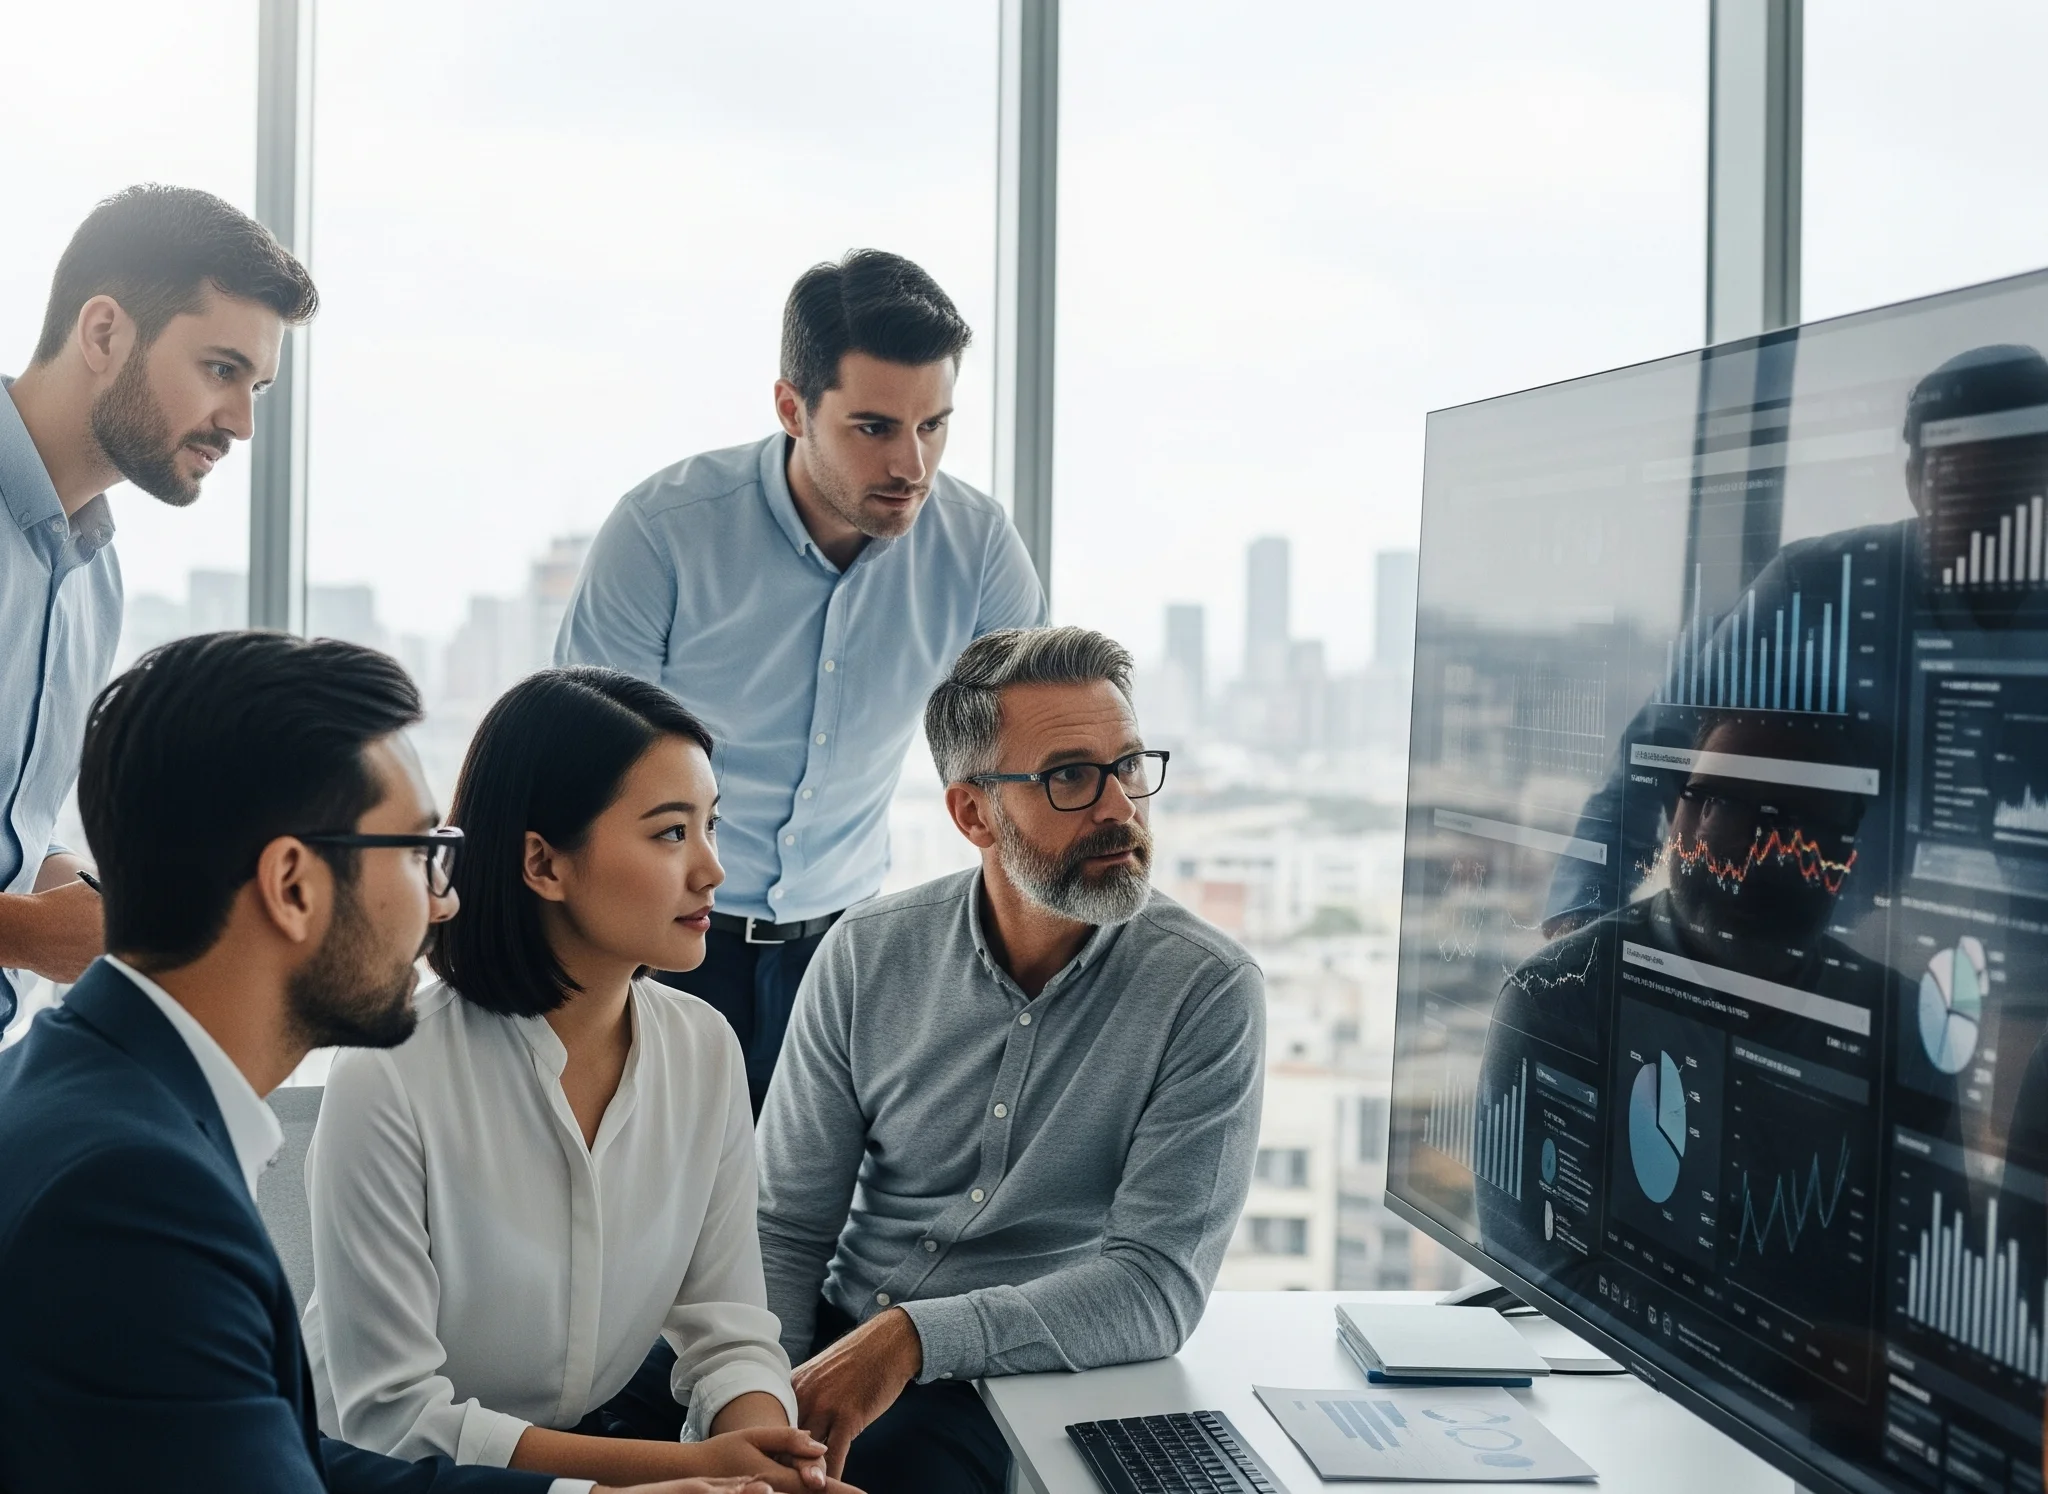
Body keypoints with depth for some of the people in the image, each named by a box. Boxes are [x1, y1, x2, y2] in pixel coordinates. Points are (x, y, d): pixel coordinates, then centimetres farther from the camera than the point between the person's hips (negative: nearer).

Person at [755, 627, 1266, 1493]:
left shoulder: (1209, 992, -10)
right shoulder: (867, 957, 0)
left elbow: (1158, 1288, -16)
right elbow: (787, 1227, 4)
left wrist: (916, 1335, -27)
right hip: (839, 1348, 3)